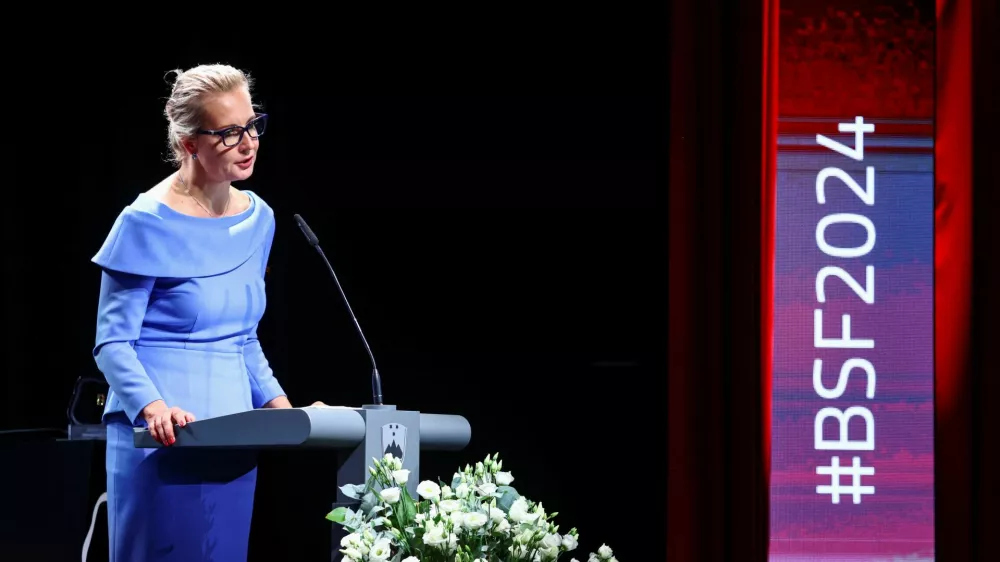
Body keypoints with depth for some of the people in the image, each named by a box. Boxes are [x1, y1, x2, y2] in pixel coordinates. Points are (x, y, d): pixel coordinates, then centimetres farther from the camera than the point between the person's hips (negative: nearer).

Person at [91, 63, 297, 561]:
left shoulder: (257, 218, 9)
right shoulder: (148, 223, -11)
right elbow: (112, 340, -10)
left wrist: (275, 400, 3)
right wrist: (152, 406, -26)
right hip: (161, 439, -6)